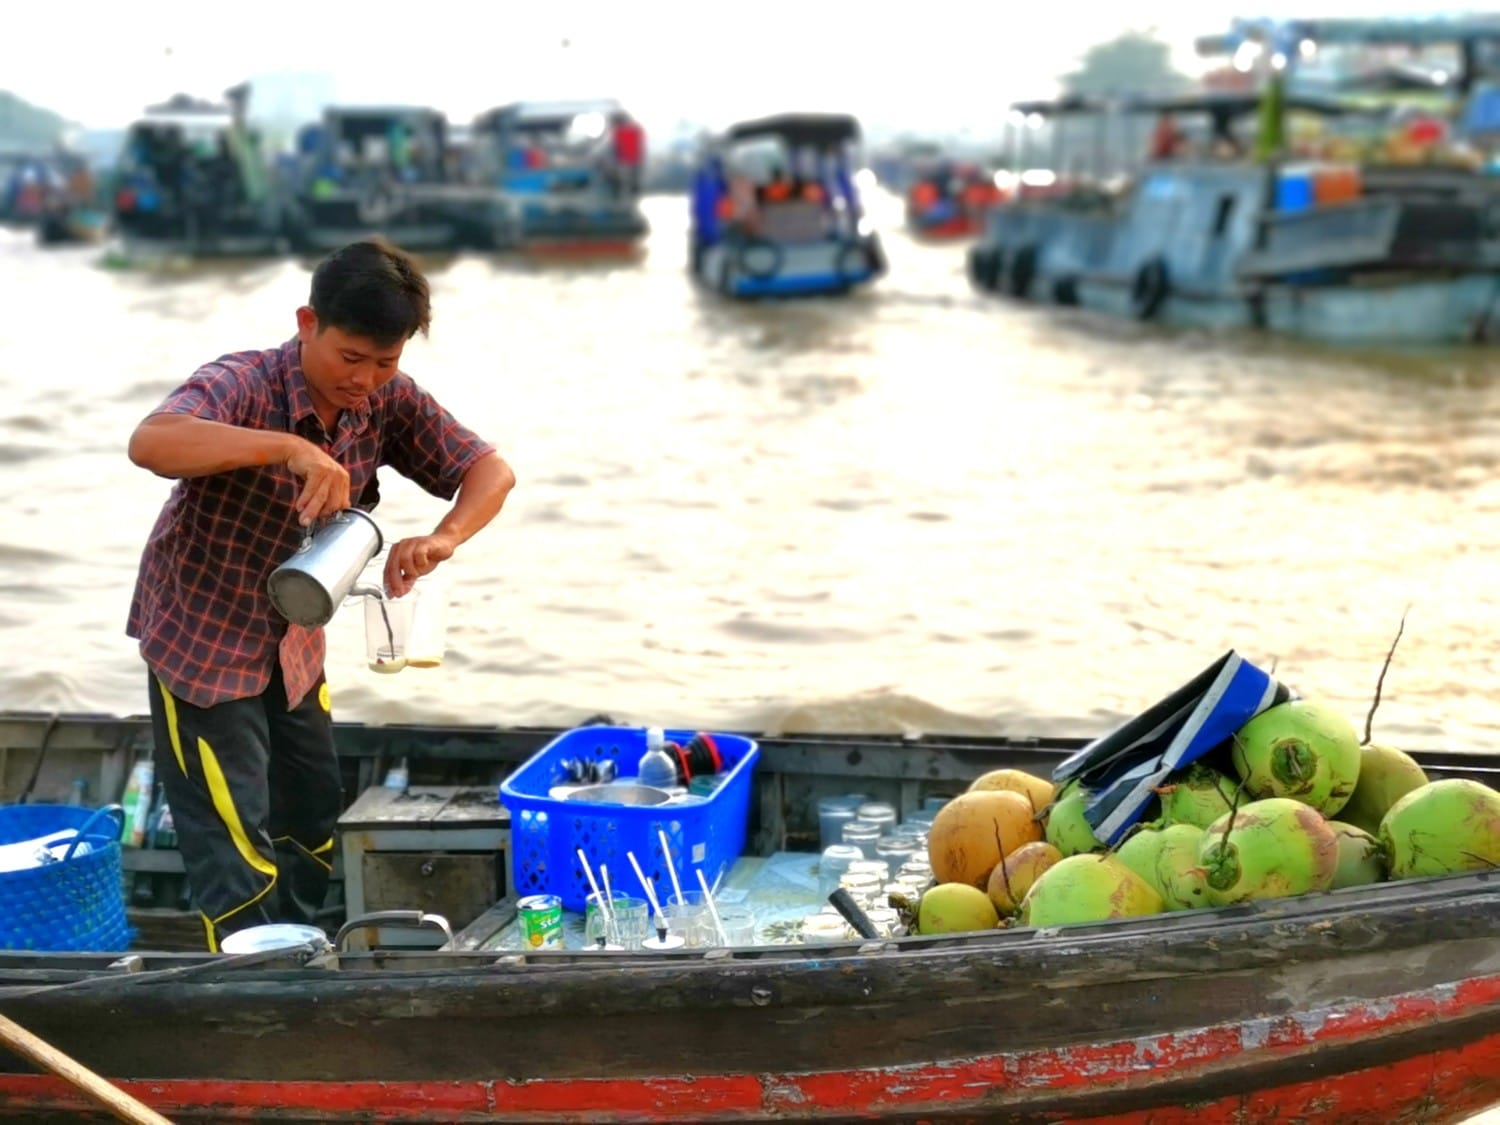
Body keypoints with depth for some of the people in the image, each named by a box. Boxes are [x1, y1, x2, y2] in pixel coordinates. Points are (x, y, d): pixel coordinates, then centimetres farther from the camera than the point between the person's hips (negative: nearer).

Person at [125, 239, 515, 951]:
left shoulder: (389, 402, -11)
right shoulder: (242, 384, -28)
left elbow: (490, 471, -8)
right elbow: (150, 443, -47)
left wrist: (443, 538, -28)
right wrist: (290, 447, -55)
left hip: (293, 645, 6)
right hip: (199, 643, -6)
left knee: (313, 822, 16)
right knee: (235, 844, -7)